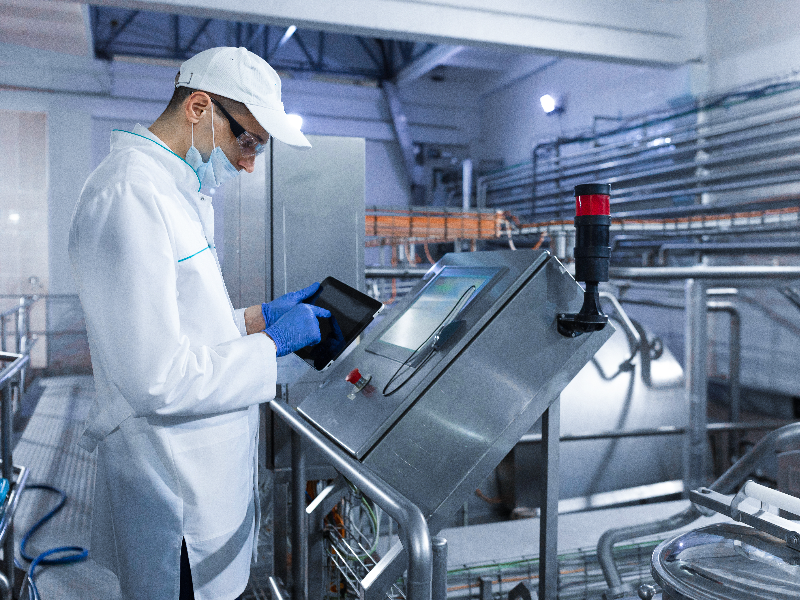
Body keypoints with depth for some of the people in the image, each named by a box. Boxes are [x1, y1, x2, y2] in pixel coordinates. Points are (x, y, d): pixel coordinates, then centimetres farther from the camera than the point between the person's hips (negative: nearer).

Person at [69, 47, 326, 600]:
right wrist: (273, 342, -17)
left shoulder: (177, 191, 11)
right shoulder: (129, 195, -23)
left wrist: (260, 316, 6)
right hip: (175, 491, -10)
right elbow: (158, 379, -28)